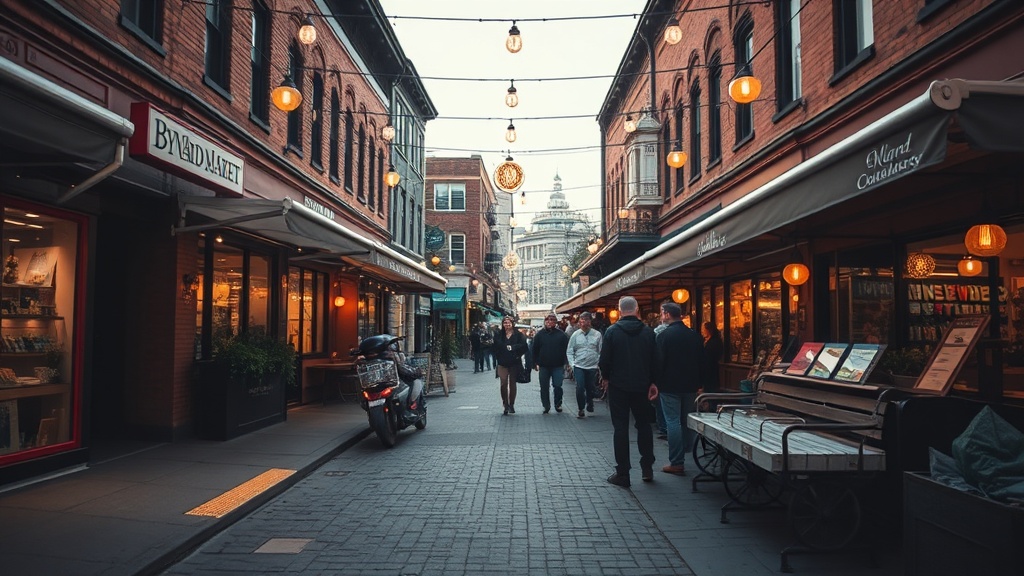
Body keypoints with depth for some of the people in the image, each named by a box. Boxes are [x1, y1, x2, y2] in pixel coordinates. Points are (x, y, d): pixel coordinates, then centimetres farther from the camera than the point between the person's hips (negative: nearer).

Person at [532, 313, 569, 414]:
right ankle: (546, 406, 19)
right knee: (544, 387, 7)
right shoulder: (539, 335, 2)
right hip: (543, 366, 1)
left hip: (558, 366, -1)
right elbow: (534, 350, 4)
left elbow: (566, 349, 1)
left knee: (558, 386, 0)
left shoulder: (561, 335, 0)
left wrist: (565, 363, -3)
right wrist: (536, 363, -1)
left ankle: (558, 404, 17)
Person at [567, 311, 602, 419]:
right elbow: (569, 351, 4)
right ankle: (581, 410, 6)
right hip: (579, 366, 0)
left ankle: (589, 402, 41)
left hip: (592, 366, 0)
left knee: (591, 388, 12)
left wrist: (599, 363, -5)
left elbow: (601, 351, 1)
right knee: (580, 388, -9)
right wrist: (572, 364, -4)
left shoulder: (597, 334, -2)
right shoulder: (575, 335, 0)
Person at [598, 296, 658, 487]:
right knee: (644, 425, 16)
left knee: (620, 428, 3)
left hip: (618, 386, -2)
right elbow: (654, 359, 1)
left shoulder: (612, 331, -10)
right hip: (641, 386, 2)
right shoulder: (648, 331, -2)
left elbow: (604, 360, -9)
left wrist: (606, 378, 8)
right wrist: (652, 382, 11)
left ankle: (622, 473, 5)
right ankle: (647, 468, 18)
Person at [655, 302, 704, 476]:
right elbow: (701, 361, 10)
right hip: (690, 385, 6)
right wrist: (697, 381, 16)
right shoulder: (694, 335, 5)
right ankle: (686, 452, 27)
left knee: (673, 422, -2)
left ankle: (677, 463, -1)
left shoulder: (663, 335, -13)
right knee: (687, 420, 18)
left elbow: (658, 362, -14)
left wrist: (656, 384, -4)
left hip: (669, 386, -6)